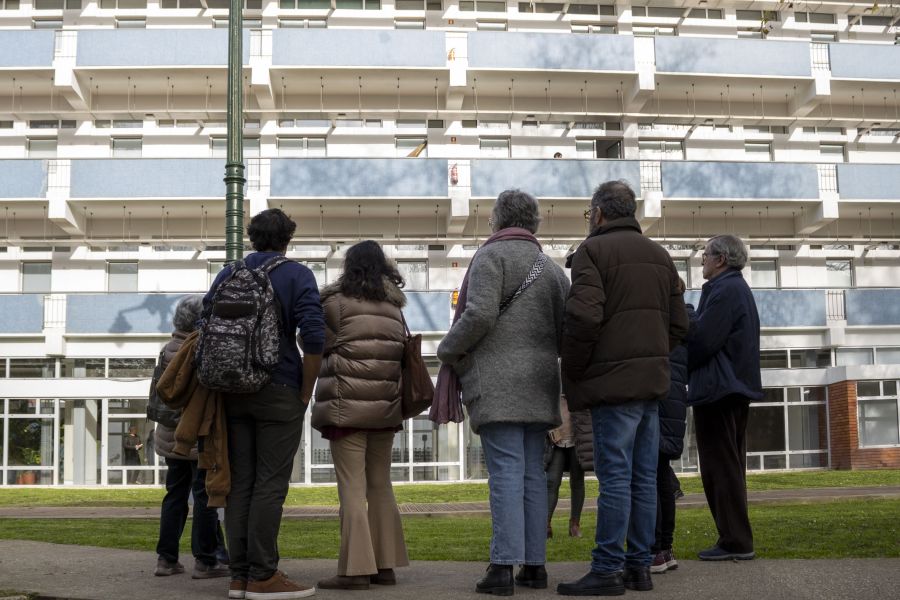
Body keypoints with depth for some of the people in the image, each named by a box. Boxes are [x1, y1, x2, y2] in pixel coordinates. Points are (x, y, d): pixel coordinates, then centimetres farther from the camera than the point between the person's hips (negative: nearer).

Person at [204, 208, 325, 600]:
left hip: (234, 392, 5)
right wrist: (306, 393, -4)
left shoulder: (228, 275, 12)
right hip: (279, 392, -4)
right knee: (270, 484, -2)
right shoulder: (297, 275, -2)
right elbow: (313, 339, -12)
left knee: (240, 483, 7)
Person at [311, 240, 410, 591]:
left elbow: (320, 345, 2)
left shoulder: (336, 300, -3)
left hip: (348, 406, -5)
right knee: (380, 486, 12)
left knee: (352, 489, -5)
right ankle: (385, 565, 12)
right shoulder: (394, 306, 13)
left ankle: (356, 569, -8)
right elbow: (401, 352, 15)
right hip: (386, 405, 6)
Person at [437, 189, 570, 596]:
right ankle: (535, 564, 10)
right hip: (538, 384, 6)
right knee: (533, 473, 8)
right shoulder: (551, 268, 18)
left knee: (506, 473, -10)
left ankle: (504, 567, -11)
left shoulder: (491, 255, -3)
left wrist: (447, 351, -2)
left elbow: (480, 316, -16)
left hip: (497, 383, -6)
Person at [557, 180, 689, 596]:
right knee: (643, 478, 9)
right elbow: (679, 324, 16)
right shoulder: (658, 254, 18)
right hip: (651, 379, 7)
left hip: (613, 380, -7)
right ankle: (640, 566, 14)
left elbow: (584, 317, -17)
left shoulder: (594, 250, -5)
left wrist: (571, 371, -6)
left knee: (614, 477, -6)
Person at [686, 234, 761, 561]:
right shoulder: (739, 289, 18)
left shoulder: (724, 290, -15)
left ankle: (734, 541, -3)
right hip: (737, 387, 11)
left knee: (719, 466, -5)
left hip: (717, 388, -11)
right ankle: (737, 538, 20)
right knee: (731, 467, 14)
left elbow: (703, 339, -20)